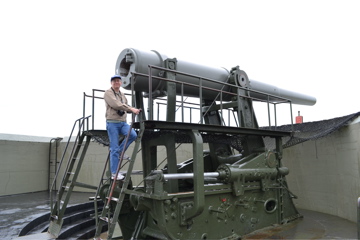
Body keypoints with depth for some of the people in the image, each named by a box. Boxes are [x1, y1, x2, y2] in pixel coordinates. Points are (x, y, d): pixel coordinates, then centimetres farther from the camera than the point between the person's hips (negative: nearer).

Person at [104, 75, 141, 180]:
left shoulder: (122, 95, 20)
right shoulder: (108, 93, -2)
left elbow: (126, 107, 22)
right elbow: (116, 104, -17)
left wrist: (133, 110, 1)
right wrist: (131, 109, -21)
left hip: (123, 122, 6)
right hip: (112, 123, -6)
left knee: (133, 135, -20)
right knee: (114, 148, -6)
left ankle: (119, 152, 2)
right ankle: (114, 174, 2)